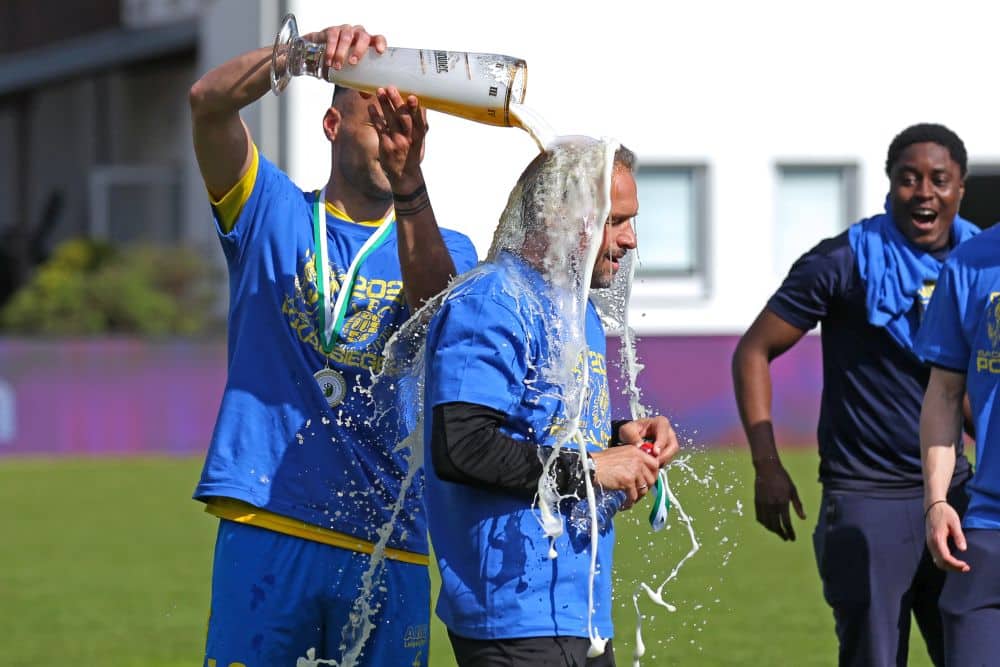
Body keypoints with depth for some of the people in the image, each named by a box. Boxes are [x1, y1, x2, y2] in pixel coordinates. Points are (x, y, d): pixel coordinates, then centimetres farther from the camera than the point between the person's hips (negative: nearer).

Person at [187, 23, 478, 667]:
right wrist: (315, 47, -22)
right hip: (266, 528, -1)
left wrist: (409, 183, -27)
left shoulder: (442, 250, 13)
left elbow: (438, 316, -12)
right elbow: (210, 101, -5)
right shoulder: (271, 213, 12)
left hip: (388, 546, 2)